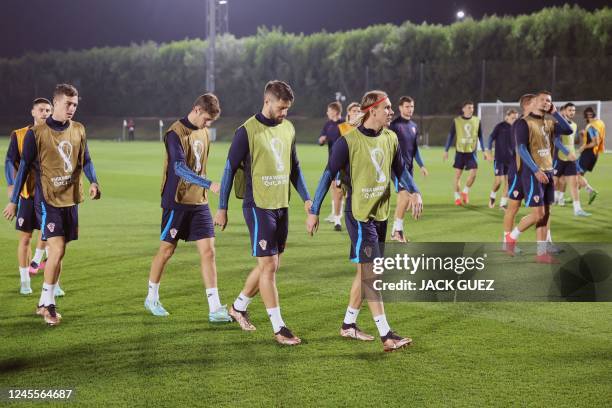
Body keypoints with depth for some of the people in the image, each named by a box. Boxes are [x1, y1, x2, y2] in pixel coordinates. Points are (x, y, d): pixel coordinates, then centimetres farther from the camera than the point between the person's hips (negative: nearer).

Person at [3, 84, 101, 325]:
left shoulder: (78, 130, 7)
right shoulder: (37, 133, -7)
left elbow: (86, 160, 14)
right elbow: (24, 167, -1)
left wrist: (93, 182, -6)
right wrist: (14, 201, 2)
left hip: (71, 199, 5)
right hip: (47, 199, -5)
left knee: (57, 252, 9)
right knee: (57, 250, -14)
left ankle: (44, 304, 20)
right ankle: (48, 304, -1)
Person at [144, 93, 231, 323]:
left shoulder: (203, 133, 10)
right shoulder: (175, 134, -14)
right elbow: (179, 168, -27)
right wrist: (209, 184, -37)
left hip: (199, 202, 6)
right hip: (177, 201, -6)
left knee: (208, 252, -3)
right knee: (167, 250, 6)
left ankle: (215, 309, -5)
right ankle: (152, 298, 27)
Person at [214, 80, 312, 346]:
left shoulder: (288, 129, 9)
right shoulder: (247, 131, -10)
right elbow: (230, 169, -6)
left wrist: (306, 198, 10)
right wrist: (222, 208, -5)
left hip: (281, 206, 7)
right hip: (258, 206, -7)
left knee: (269, 265, 13)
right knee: (269, 266, -7)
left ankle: (239, 307, 33)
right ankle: (279, 328, -3)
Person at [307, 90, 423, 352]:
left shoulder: (390, 138, 5)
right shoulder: (349, 141, -14)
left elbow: (400, 170, 16)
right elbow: (328, 175, -9)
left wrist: (414, 193, -3)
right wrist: (314, 212, -7)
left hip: (380, 213, 8)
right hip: (359, 214, -8)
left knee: (365, 271, 15)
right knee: (371, 273, -10)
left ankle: (348, 325, 28)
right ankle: (386, 335, -12)